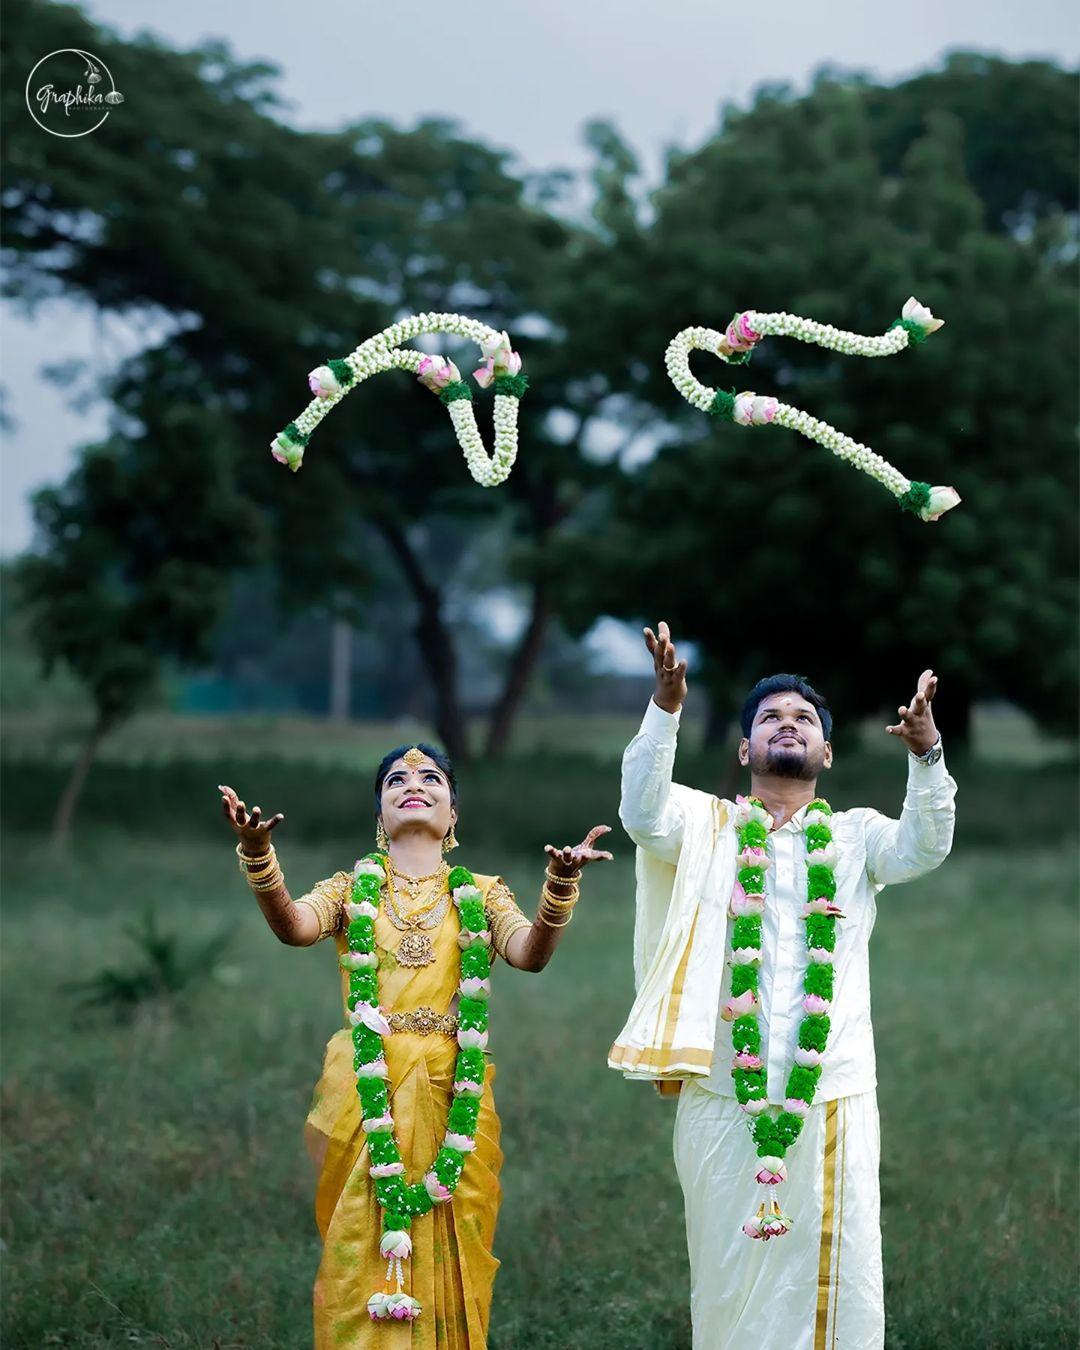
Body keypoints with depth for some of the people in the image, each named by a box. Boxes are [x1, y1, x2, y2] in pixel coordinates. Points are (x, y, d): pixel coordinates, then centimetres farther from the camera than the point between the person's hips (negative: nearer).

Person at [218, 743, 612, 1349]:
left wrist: (560, 883, -28)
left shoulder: (481, 895, 11)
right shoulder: (352, 888, 10)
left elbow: (530, 953, -8)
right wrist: (258, 853, -29)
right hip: (366, 1092, 0)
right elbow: (293, 926, -11)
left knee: (447, 1255, 2)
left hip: (452, 1098, 1)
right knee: (364, 1255, -1)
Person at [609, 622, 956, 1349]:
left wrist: (926, 755, -26)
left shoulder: (856, 836, 10)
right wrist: (665, 708, -24)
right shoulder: (708, 826, 9)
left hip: (834, 1097, 1)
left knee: (838, 1276, 0)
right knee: (733, 1271, 5)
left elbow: (924, 847, -8)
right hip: (725, 1096, 0)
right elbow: (643, 814, -10)